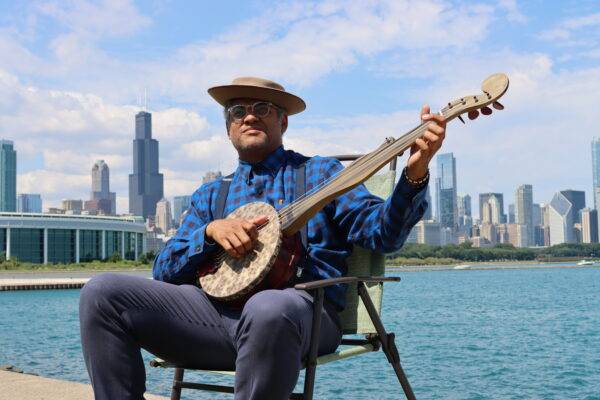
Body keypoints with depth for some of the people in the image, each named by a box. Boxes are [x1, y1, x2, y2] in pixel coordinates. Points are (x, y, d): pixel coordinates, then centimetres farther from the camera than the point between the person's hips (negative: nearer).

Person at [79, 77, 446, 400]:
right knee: (103, 294, -13)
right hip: (220, 306, 4)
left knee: (268, 309, -40)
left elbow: (383, 231, 0)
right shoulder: (210, 195, 23)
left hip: (299, 310, -3)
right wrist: (211, 231, -6)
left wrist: (414, 174, -18)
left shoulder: (320, 173, 14)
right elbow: (164, 271, 13)